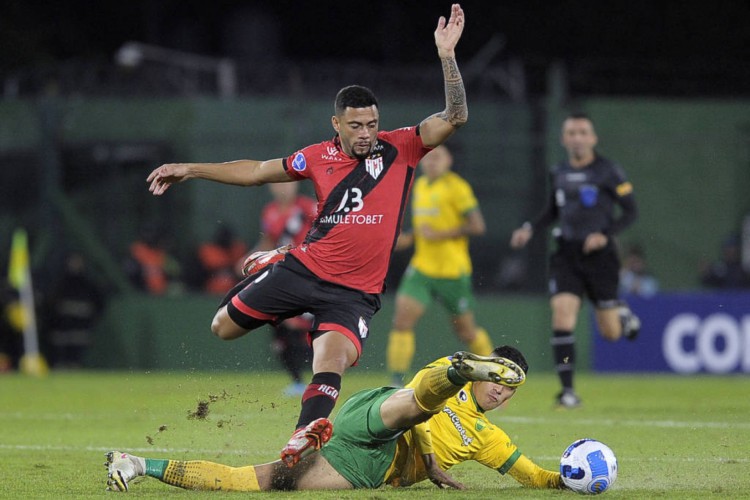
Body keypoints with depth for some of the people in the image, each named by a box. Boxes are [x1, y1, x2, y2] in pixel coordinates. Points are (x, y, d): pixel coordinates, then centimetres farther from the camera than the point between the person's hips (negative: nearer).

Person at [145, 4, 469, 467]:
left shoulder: (401, 148, -5)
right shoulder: (319, 157, 0)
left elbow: (455, 117, -16)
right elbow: (258, 171, 14)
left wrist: (447, 57, -29)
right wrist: (189, 170, 15)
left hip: (356, 291, -3)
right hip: (305, 268, 3)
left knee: (332, 360, -29)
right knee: (224, 326, 15)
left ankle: (301, 443, -31)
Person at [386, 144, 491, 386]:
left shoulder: (456, 187, -10)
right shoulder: (419, 185, 11)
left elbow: (477, 226, -15)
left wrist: (439, 234, -18)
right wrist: (409, 238, 5)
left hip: (453, 271, -5)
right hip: (422, 267, 5)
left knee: (466, 330, 8)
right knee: (402, 319, -13)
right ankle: (396, 383, -13)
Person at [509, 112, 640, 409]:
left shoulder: (607, 172, -6)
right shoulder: (558, 173, 8)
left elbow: (631, 211, -3)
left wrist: (606, 235, -18)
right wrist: (529, 229, 7)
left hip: (599, 254, -3)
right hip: (566, 255, 3)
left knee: (610, 333, 1)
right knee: (562, 315, -15)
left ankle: (623, 314, 40)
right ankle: (567, 390, -9)